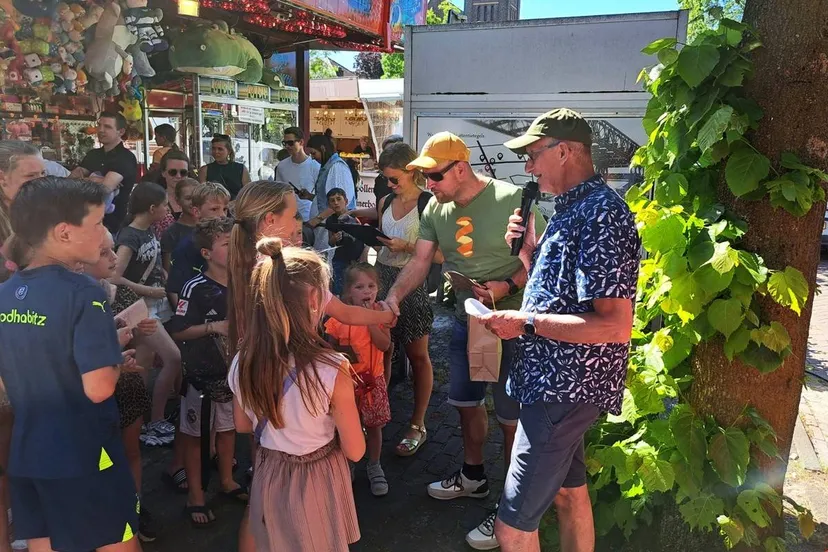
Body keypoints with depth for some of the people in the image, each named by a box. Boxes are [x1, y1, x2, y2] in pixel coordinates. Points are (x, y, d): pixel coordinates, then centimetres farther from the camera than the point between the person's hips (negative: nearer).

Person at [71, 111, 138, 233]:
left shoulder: (126, 158, -12)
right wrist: (94, 180, -18)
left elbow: (104, 188, -23)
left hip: (111, 223, -7)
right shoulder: (93, 154, 13)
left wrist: (82, 180, -4)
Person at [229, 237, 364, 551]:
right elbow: (355, 451, -18)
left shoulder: (242, 363, -15)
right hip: (316, 484, -3)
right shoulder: (332, 371, -30)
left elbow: (243, 426, 3)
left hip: (268, 480, 4)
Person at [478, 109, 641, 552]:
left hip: (567, 390, -10)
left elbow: (615, 326, -27)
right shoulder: (570, 208, 12)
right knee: (568, 491, 25)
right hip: (558, 382, 11)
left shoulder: (601, 214, -20)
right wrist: (528, 251, 1)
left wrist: (525, 322, -22)